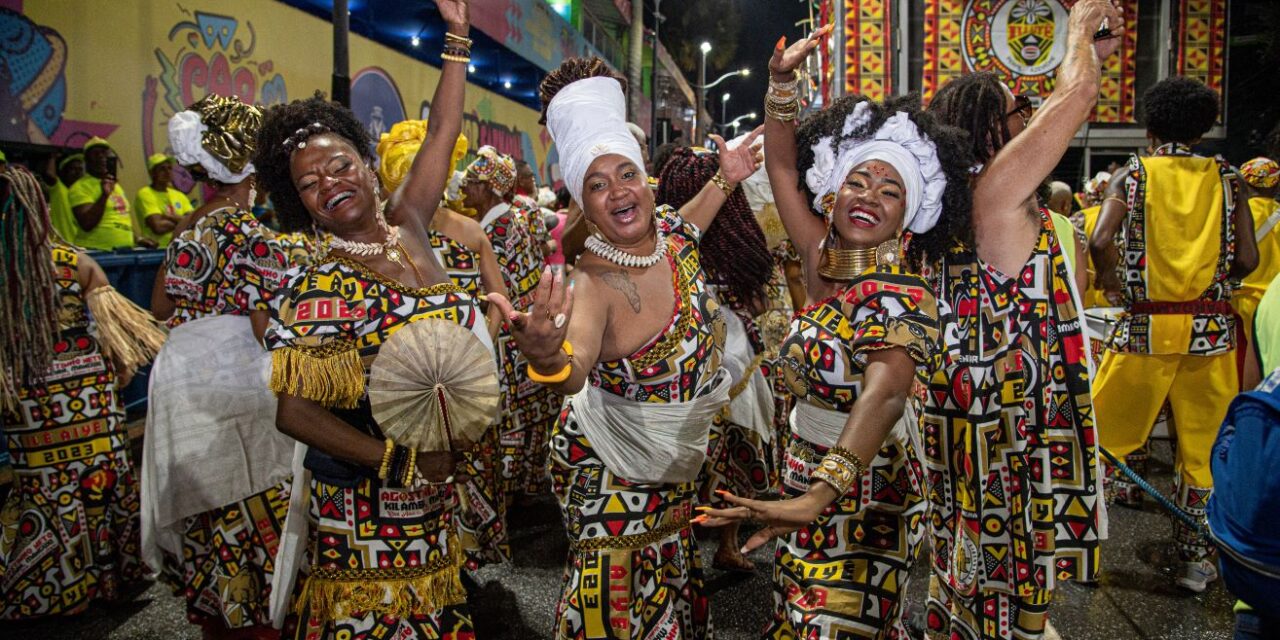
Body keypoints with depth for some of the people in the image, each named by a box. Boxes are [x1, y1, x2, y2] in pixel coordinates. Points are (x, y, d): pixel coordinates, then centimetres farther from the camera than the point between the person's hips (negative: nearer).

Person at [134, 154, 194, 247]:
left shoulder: (179, 195, 16)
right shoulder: (145, 194, -1)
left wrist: (172, 217, -9)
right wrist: (181, 221, 0)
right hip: (158, 249, -6)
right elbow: (158, 227, -13)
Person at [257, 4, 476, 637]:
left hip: (440, 493, 6)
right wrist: (404, 464, -22)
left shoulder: (407, 225, 0)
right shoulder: (315, 291, -16)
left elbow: (443, 128, 7)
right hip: (369, 502, -5)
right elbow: (293, 411, -20)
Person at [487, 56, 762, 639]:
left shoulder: (675, 233, -6)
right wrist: (547, 358, -68)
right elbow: (575, 370, -47)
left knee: (673, 587, 24)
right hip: (612, 470, -7)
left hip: (676, 460, 7)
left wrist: (726, 180, 17)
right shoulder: (592, 286, -28)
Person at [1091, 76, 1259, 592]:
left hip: (1147, 325, -2)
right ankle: (1196, 557, 17)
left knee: (1104, 425, 10)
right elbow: (1247, 259, -1)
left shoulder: (1134, 173, 0)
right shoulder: (1224, 177, 5)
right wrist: (1211, 279, 17)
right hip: (1212, 327, 2)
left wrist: (1110, 282, 2)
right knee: (1203, 442, 9)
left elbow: (1100, 242, -16)